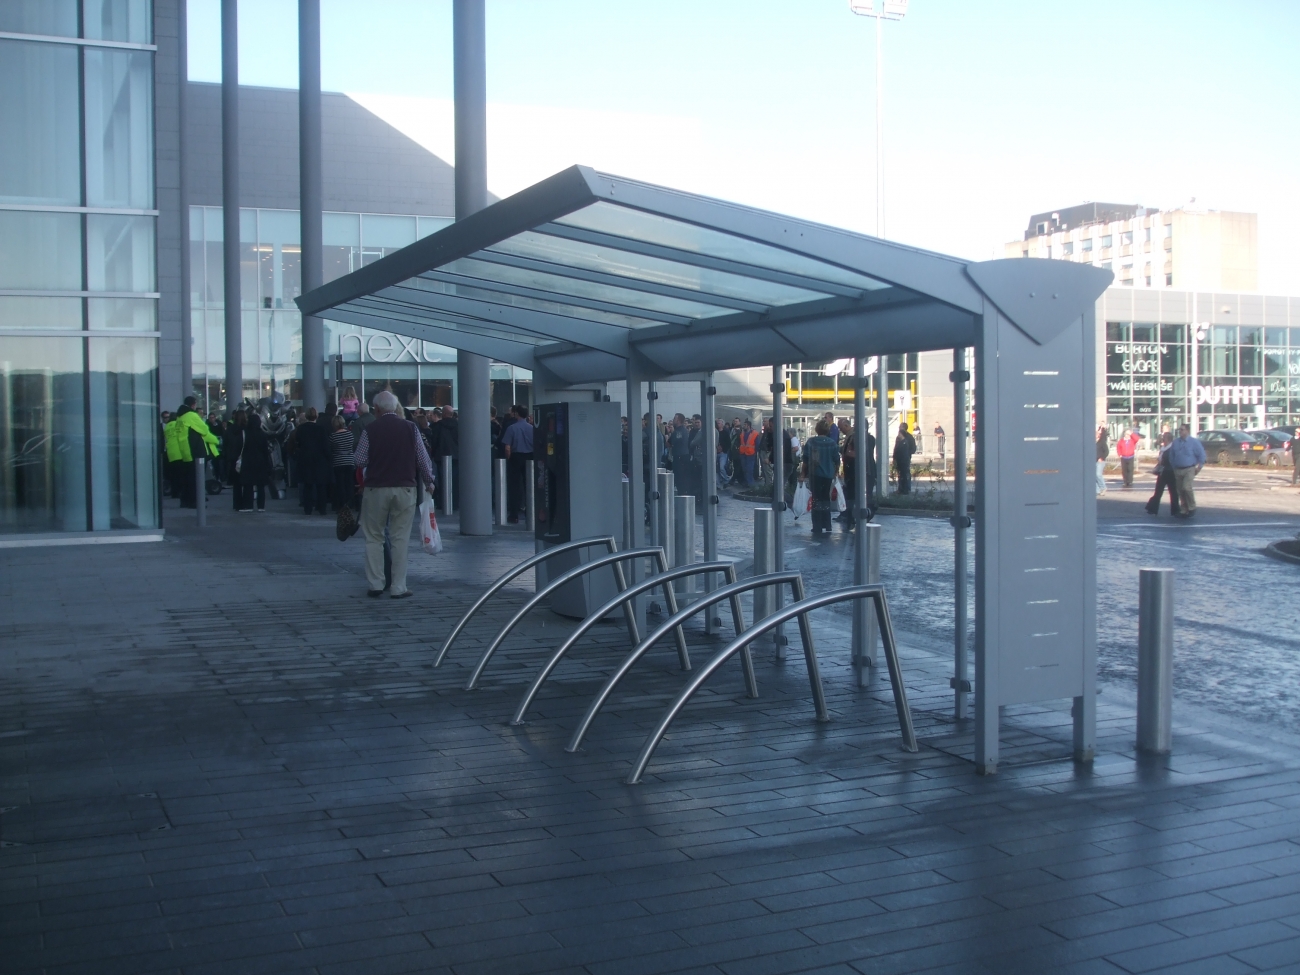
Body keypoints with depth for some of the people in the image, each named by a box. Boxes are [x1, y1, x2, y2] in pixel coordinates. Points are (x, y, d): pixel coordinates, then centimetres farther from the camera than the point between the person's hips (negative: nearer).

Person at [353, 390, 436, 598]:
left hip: (376, 489, -1)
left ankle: (375, 585, 8)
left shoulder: (370, 430, -5)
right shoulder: (410, 428, -1)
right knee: (400, 538, 5)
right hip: (404, 488, 1)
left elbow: (359, 460, -6)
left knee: (374, 538, 10)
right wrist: (429, 482, 13)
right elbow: (423, 458, 0)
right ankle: (398, 587, 5)